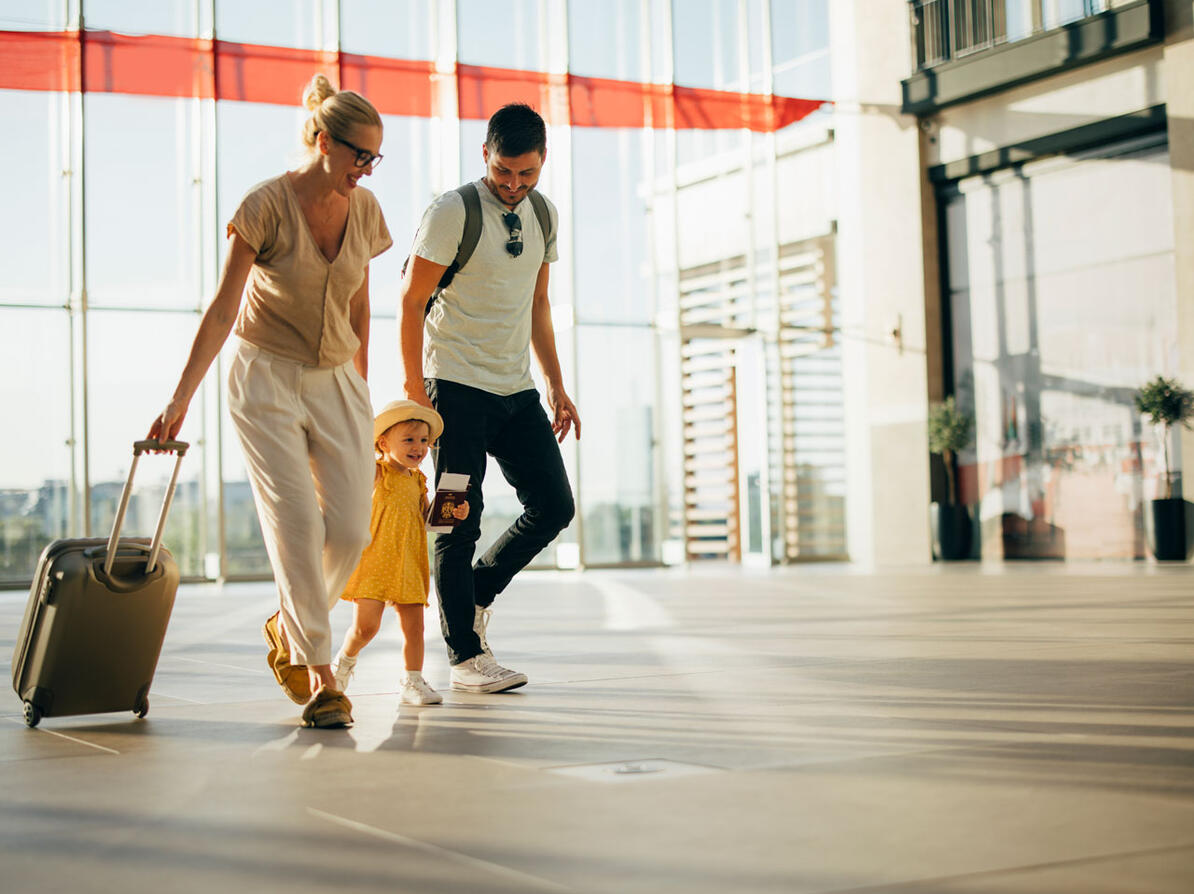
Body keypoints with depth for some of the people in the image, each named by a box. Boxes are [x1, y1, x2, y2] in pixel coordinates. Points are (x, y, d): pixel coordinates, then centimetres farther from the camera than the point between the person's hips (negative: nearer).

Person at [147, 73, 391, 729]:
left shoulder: (364, 209, 2)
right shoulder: (266, 205, -13)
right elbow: (222, 310, -14)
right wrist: (179, 400, -18)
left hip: (336, 382, 5)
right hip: (266, 380, -4)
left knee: (350, 530, -6)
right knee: (296, 523, -13)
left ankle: (288, 627, 22)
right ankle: (319, 679, -5)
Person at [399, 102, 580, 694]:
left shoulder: (543, 216, 10)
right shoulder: (453, 212, -10)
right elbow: (411, 301, -9)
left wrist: (557, 388, 15)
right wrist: (414, 389, -13)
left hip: (516, 389, 7)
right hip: (457, 385, -6)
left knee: (554, 505, 3)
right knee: (461, 520, -4)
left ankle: (476, 594, 24)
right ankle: (465, 657, 5)